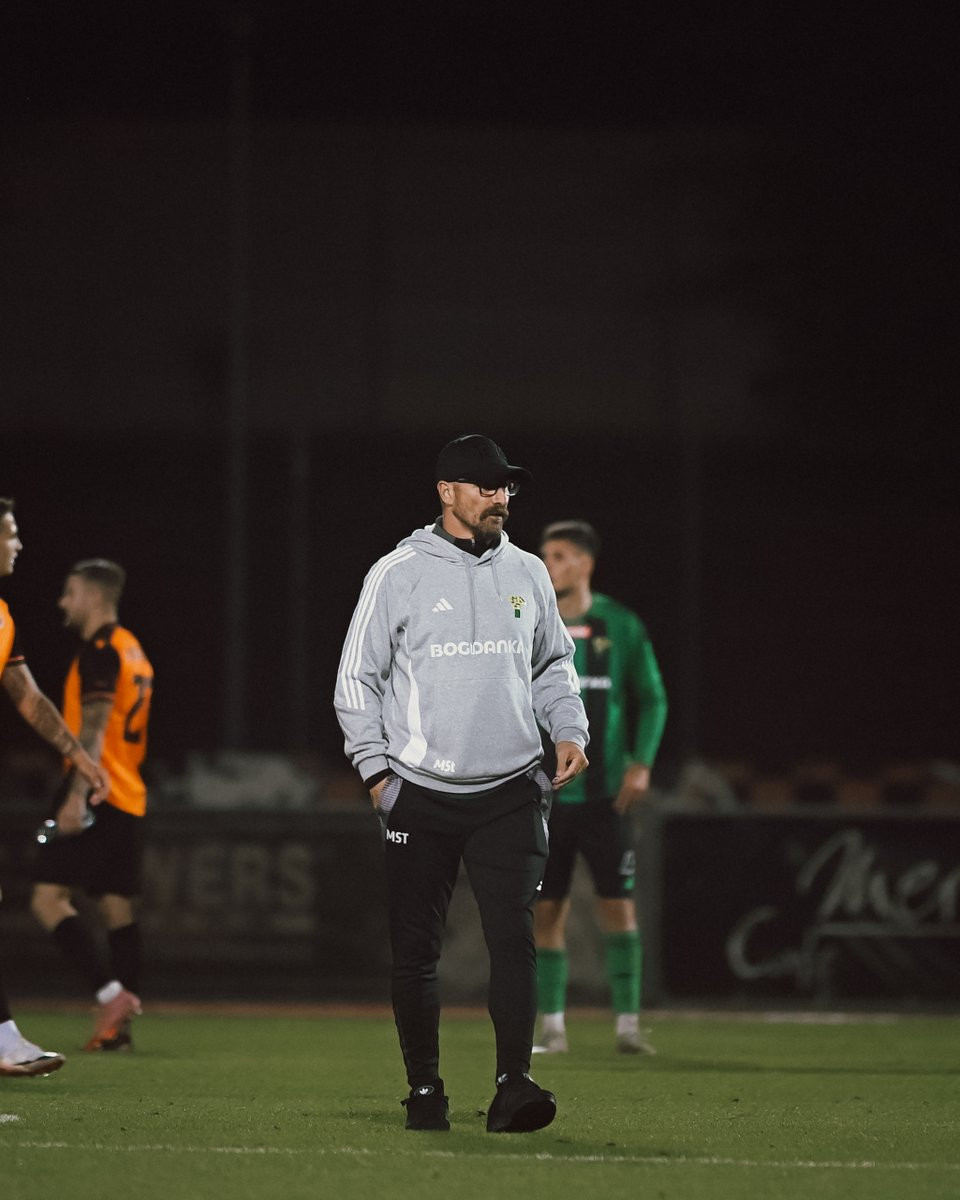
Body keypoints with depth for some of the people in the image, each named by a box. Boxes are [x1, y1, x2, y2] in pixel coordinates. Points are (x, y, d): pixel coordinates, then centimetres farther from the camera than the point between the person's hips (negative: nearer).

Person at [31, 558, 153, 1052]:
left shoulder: (100, 650, -10)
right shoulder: (132, 650, 19)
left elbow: (93, 728, -20)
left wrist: (78, 794, -25)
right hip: (129, 802, 10)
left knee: (48, 898, -11)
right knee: (117, 907, 7)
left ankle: (112, 994, -20)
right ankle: (116, 1025, 5)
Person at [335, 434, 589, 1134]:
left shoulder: (527, 574, 11)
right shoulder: (400, 574, 0)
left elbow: (554, 665, 23)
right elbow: (359, 677, 2)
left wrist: (569, 732, 7)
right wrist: (376, 768, -4)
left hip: (510, 792, 2)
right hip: (421, 796, -2)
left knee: (514, 937, -11)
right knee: (417, 949, 3)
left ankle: (513, 1086, -16)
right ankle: (425, 1090, 13)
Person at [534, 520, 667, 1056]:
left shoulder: (621, 625, 2)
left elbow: (653, 699, 9)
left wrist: (642, 762, -3)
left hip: (606, 791, 0)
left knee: (619, 906, -3)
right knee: (547, 912, 1)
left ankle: (628, 1022, 3)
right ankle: (553, 1025, 9)